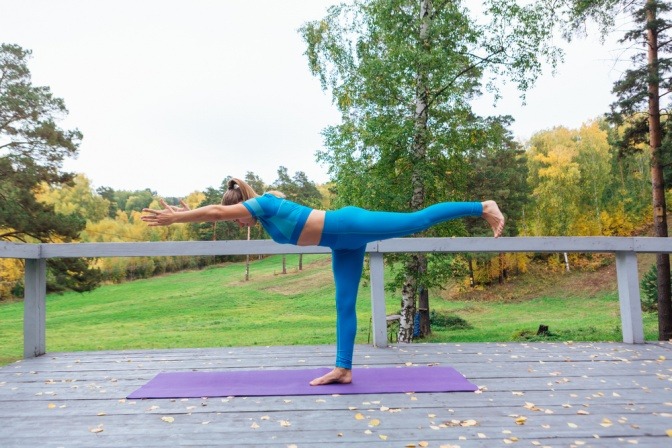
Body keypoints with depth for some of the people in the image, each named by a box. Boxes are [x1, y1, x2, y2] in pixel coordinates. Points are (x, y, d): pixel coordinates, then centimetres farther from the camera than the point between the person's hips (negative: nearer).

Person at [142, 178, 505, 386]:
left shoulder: (264, 202, -10)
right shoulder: (265, 212, 15)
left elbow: (218, 212, -14)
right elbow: (218, 212, 29)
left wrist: (173, 219, -5)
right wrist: (183, 213, 29)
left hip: (350, 227, -9)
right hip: (344, 245, 9)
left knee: (419, 219, -7)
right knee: (345, 305, 4)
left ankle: (482, 207, 4)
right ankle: (343, 370, 5)